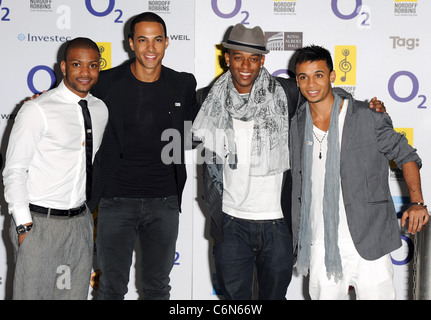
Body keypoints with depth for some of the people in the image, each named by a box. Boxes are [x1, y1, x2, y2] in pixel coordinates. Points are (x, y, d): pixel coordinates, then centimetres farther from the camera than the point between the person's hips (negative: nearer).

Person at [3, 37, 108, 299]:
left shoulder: (101, 110, 8)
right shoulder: (37, 110, -10)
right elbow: (14, 171, -10)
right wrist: (24, 226, -13)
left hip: (81, 221, 6)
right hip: (39, 222, -5)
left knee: (76, 293, 11)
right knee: (33, 293, 0)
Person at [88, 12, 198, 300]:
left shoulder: (183, 85, 3)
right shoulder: (107, 82, -4)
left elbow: (196, 122, 20)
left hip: (164, 201, 2)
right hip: (116, 199, -2)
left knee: (157, 286, 13)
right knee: (112, 287, 5)